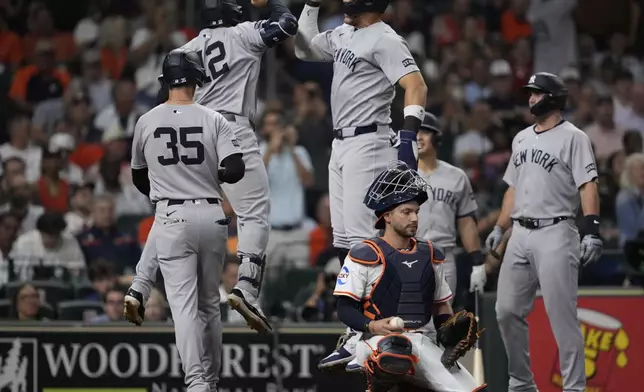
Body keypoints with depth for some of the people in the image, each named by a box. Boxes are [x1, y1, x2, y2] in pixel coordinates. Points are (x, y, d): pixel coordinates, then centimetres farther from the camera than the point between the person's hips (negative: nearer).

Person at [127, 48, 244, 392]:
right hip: (212, 216, 1)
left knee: (184, 303, -6)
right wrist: (212, 173, 10)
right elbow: (235, 170, -12)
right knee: (209, 303, 15)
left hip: (171, 220, -1)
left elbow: (139, 179, 15)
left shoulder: (146, 122, 2)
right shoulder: (213, 120, -2)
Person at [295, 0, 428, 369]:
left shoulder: (384, 39, -14)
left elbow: (416, 85, -23)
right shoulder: (344, 35, 14)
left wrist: (409, 131, -37)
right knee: (344, 241, 11)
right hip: (341, 145, 10)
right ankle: (358, 333, 16)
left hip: (367, 142, -10)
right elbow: (305, 48, 27)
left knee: (361, 237, -14)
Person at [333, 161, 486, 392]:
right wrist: (372, 325, -22)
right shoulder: (365, 256, -4)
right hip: (377, 343, -6)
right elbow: (345, 309, -4)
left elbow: (440, 306, 23)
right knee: (395, 354, -44)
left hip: (421, 345, 6)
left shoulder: (430, 256, 16)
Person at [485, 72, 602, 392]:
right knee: (507, 310, 6)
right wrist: (499, 228, 17)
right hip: (521, 234, 7)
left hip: (555, 234, -7)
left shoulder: (572, 137, -4)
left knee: (562, 315, -10)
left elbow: (588, 186, -11)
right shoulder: (521, 139, 18)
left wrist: (592, 231, -21)